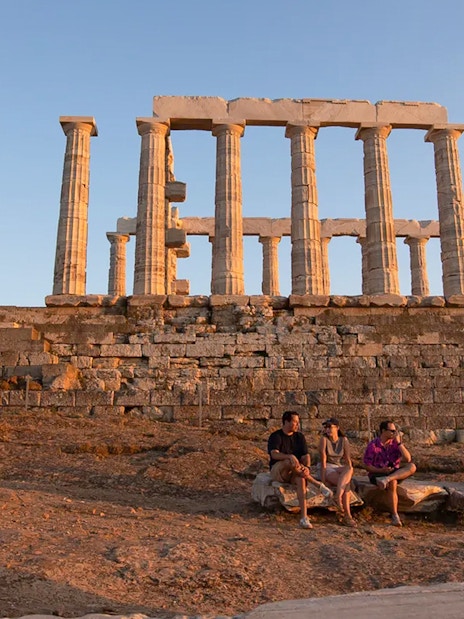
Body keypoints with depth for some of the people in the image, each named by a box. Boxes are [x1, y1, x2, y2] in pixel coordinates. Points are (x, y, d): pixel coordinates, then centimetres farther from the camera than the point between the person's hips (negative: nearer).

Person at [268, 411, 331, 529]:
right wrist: (290, 456, -42)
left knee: (301, 479, -34)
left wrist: (307, 467, -25)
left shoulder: (299, 436, 10)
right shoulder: (275, 436, -4)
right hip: (278, 471, -3)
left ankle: (304, 518, -43)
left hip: (295, 473, 3)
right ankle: (318, 484, -29)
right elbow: (274, 454, -22)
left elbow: (305, 455, -1)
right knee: (290, 462, -37)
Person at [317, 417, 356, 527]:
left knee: (349, 469, -34)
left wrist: (349, 473, -14)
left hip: (340, 468, 4)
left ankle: (338, 496, -46)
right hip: (327, 468, -4)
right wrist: (323, 478, -21)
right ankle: (347, 515, -34)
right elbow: (323, 460, -15)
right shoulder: (324, 439, -7)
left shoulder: (343, 440, 5)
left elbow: (348, 459, 1)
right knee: (346, 483, -31)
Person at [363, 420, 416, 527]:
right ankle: (395, 516, -31)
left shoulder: (396, 443, 5)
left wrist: (399, 443, -14)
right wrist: (381, 470, -22)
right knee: (392, 483, -37)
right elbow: (367, 466, -6)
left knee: (412, 467, -24)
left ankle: (386, 480, -41)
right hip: (377, 473, -4)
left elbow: (408, 459, -8)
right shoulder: (373, 445, -5)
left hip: (395, 473, 4)